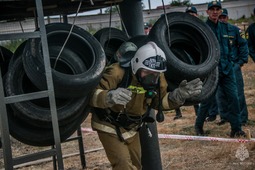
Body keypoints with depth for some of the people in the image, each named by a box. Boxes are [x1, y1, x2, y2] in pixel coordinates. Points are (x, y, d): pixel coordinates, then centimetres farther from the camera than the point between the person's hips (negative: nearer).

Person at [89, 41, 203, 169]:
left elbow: (160, 101, 0)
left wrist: (178, 95, -19)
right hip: (109, 126, -6)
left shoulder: (157, 77, -12)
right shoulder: (117, 72, -33)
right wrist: (109, 97, -61)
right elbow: (91, 94, -40)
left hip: (131, 128, 7)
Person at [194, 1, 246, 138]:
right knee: (207, 100, 4)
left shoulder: (224, 27, 11)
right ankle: (198, 126, 24)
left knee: (233, 97, -1)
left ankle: (236, 129, 6)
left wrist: (229, 61, 13)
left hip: (227, 69, 5)